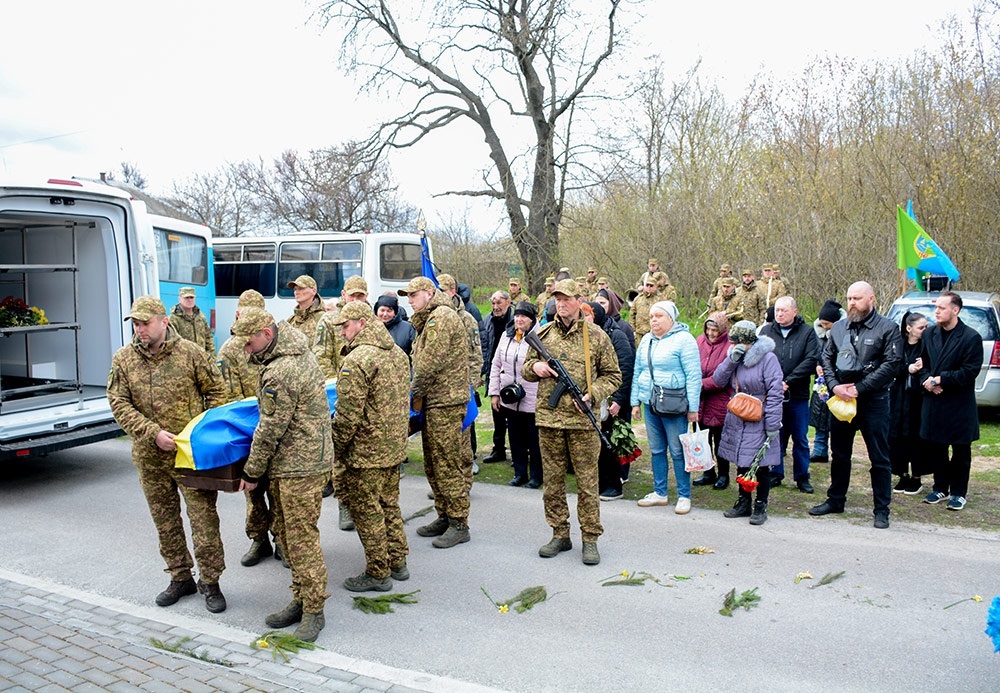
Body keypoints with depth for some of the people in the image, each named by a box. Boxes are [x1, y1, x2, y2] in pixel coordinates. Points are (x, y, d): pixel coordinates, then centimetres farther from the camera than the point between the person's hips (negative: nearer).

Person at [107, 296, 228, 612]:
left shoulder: (190, 352, -6)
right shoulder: (123, 360, 1)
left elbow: (217, 392, 1)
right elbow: (119, 404, -3)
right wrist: (153, 433, -15)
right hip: (149, 456, 4)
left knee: (203, 517, -2)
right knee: (164, 520, 15)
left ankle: (210, 581, 13)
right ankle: (180, 578, 31)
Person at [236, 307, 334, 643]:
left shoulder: (280, 374, -23)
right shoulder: (297, 346, 7)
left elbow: (270, 429, -17)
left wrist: (252, 472, -6)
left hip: (300, 467, -11)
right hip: (288, 463, 11)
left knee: (302, 538, -3)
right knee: (284, 531, 16)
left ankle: (313, 611, 8)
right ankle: (301, 600, 26)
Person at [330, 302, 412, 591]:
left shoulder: (356, 361, -20)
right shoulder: (398, 353, 7)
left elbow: (348, 415, -21)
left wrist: (335, 448, -7)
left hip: (366, 451, -9)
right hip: (395, 447, 9)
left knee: (366, 511, 4)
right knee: (389, 504, 20)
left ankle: (378, 573, 14)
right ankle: (397, 562, 30)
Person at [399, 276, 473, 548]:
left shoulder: (442, 317, -13)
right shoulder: (430, 319, 21)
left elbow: (430, 363, -18)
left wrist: (416, 392, -7)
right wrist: (419, 394, 8)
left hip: (445, 402, -11)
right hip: (434, 402, 11)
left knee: (447, 464, -6)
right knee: (432, 463, 15)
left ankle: (459, 524, 1)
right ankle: (444, 517, 25)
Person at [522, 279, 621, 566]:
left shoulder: (596, 336, 1)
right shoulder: (543, 334, 9)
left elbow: (613, 375, 5)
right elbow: (526, 369, 19)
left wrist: (592, 394, -11)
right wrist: (535, 367, -5)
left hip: (582, 420, -3)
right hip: (548, 418, 3)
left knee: (587, 482, 3)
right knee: (552, 480, 10)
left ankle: (590, 539, 14)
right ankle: (560, 534, 24)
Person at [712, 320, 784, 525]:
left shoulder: (767, 358, -14)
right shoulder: (735, 357, 8)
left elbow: (775, 394, -15)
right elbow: (718, 380, 2)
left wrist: (772, 425, -16)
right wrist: (731, 360, -11)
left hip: (758, 423, -6)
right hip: (737, 421, 6)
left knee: (761, 465, 4)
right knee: (741, 463, 14)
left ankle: (760, 507, 17)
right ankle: (743, 503, 28)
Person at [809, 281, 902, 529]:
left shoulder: (887, 328, -5)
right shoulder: (838, 327, 9)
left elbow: (891, 364, -12)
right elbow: (826, 358, 9)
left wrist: (859, 388, -17)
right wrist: (834, 386, -9)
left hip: (873, 402, -5)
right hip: (840, 400, 5)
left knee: (879, 459, 3)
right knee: (839, 454, 15)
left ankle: (881, 510, 13)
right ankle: (835, 500, 29)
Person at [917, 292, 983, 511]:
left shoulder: (971, 337, -10)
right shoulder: (929, 334, 5)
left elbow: (969, 372, -14)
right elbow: (922, 362, 10)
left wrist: (940, 379, -17)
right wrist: (927, 381, -9)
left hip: (959, 405, -5)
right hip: (933, 402, 5)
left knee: (960, 451, 7)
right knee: (935, 447, 12)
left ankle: (958, 492, 19)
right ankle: (940, 488, 26)